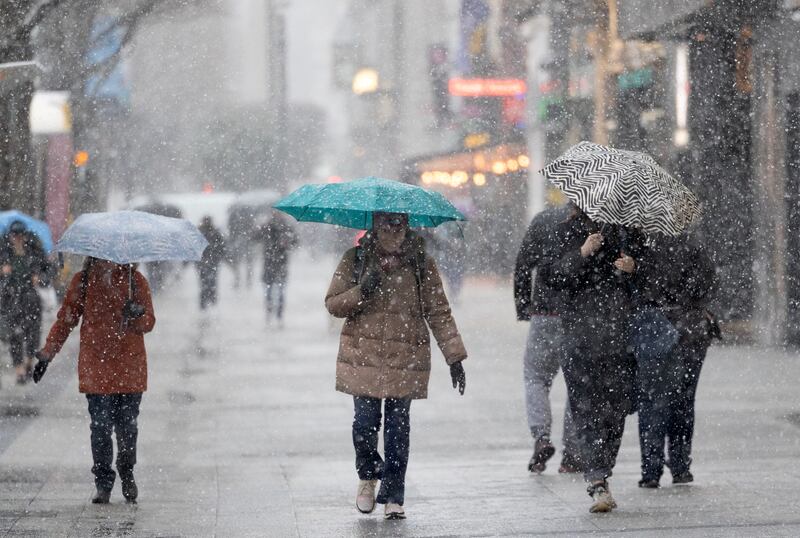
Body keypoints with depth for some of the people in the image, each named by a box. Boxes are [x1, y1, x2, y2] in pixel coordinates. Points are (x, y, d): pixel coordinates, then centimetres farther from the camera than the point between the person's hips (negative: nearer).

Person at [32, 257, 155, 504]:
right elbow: (65, 319, 10)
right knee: (100, 427, -4)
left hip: (130, 367, 0)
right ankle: (103, 483, 7)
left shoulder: (134, 280, 3)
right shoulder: (82, 281, 4)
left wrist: (137, 316, -21)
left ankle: (127, 475, 25)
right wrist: (47, 352, 5)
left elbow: (148, 323, 3)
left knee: (127, 427, 3)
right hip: (96, 367, 0)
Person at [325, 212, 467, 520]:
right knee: (366, 423, -3)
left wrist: (454, 356, -1)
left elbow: (438, 313, 4)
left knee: (398, 428, -2)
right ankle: (368, 476, 26)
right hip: (363, 355, 0)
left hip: (406, 360, 0)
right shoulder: (355, 260, 5)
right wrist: (361, 292, -14)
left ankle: (394, 497, 9)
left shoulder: (420, 264, 4)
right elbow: (332, 304, 5)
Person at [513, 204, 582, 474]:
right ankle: (573, 455, 9)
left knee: (536, 376, 13)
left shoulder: (544, 220, 2)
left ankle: (541, 436, -8)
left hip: (547, 313, 0)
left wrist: (523, 309, 8)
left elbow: (522, 267, 1)